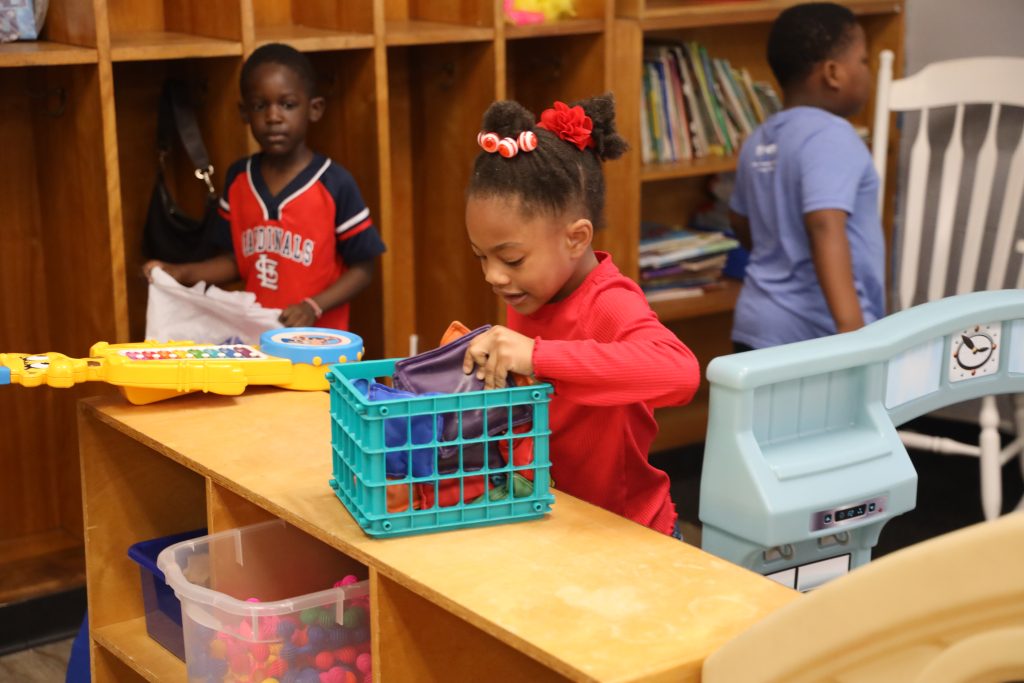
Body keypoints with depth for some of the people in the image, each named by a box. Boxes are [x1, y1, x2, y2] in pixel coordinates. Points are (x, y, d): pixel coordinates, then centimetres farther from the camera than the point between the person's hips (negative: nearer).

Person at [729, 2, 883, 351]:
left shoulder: (761, 140, 11)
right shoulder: (831, 136, -15)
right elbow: (825, 228, -29)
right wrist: (851, 325, -36)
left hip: (757, 326, 8)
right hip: (816, 334, -8)